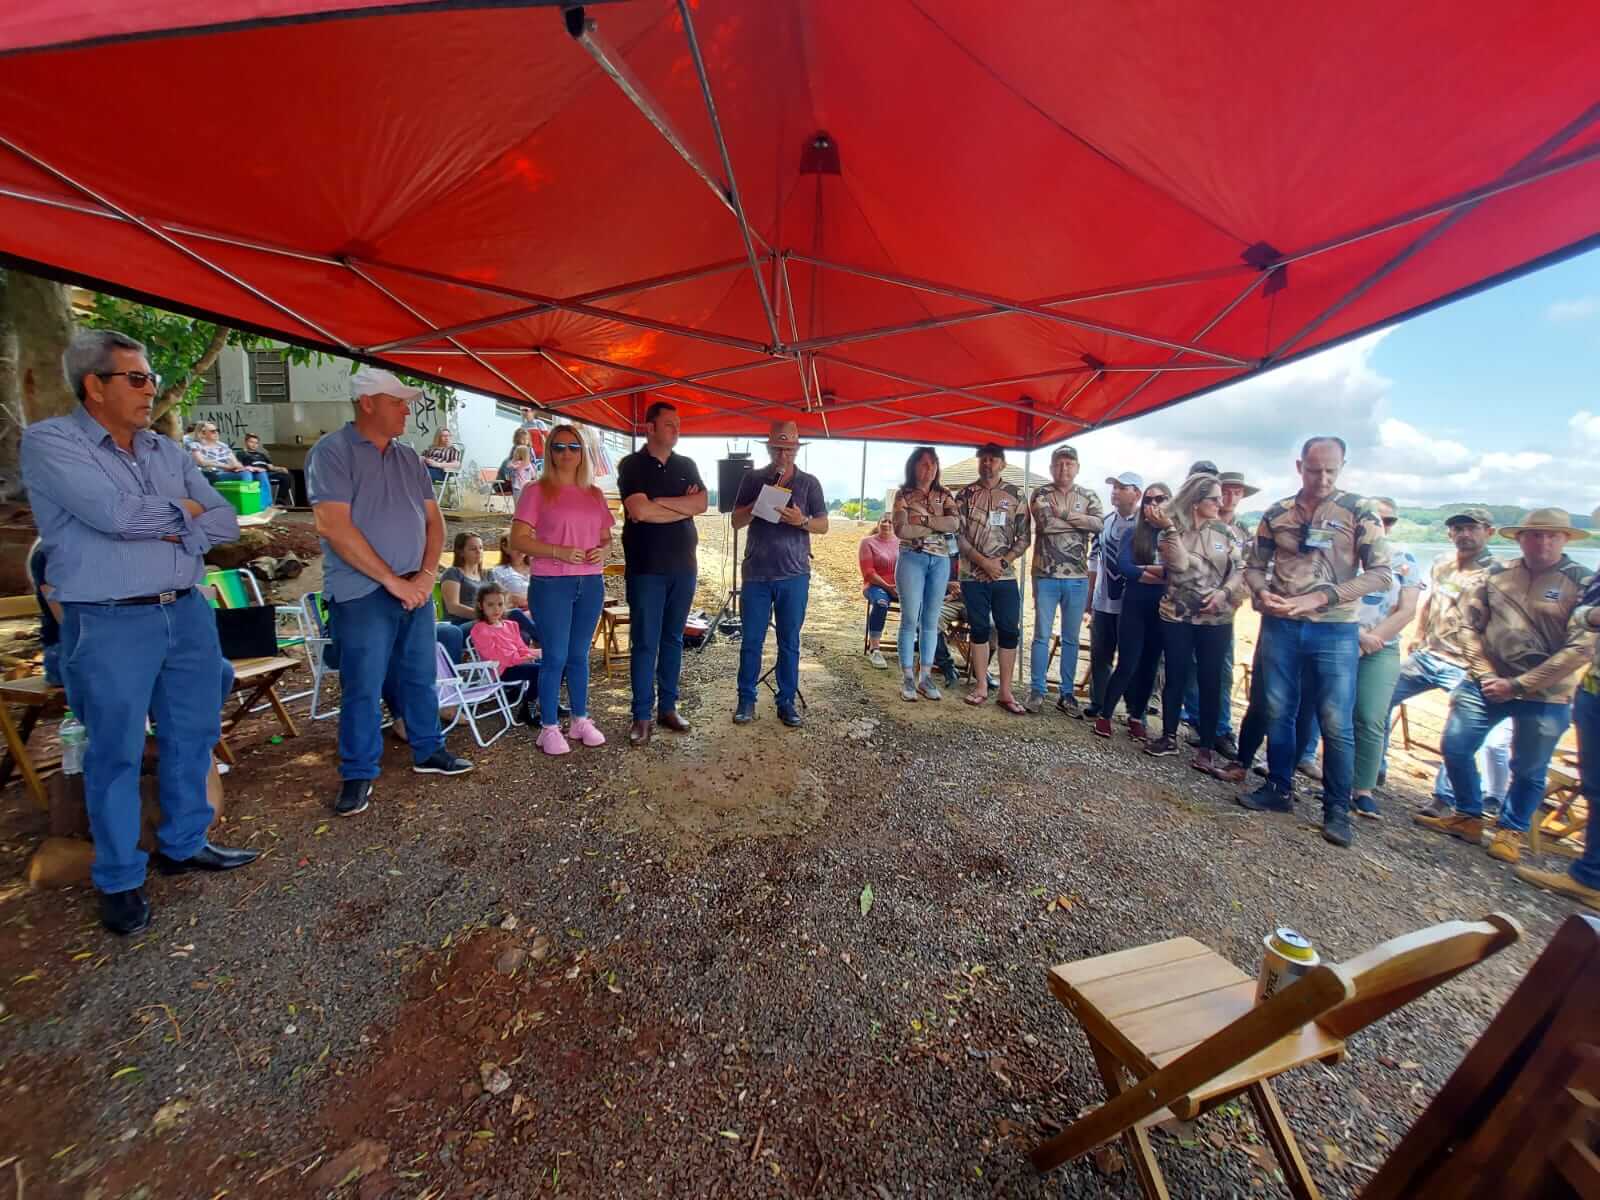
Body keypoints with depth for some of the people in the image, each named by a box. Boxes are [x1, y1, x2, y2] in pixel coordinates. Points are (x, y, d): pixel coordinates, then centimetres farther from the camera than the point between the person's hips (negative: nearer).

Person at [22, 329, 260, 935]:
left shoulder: (168, 451, 11)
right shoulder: (49, 442, -6)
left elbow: (225, 522, 6)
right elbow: (116, 513, -20)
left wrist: (174, 532, -12)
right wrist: (182, 511, -3)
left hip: (188, 611, 5)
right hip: (109, 624, -5)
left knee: (192, 736, 14)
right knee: (116, 753, 5)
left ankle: (184, 844, 32)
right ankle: (119, 880, 21)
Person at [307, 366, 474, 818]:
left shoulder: (408, 457, 12)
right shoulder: (333, 451, -7)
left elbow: (433, 520, 10)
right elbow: (333, 525, -16)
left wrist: (425, 576, -4)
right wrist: (392, 580, -15)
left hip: (415, 590, 6)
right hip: (361, 594, -6)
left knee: (420, 676, 14)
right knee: (363, 688, 2)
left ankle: (427, 751, 29)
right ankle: (358, 775, 16)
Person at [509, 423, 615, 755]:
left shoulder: (594, 494, 13)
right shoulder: (537, 491, -1)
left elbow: (607, 537, 18)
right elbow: (518, 539, -7)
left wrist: (603, 551, -5)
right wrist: (558, 552, -19)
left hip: (591, 584, 4)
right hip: (551, 584, -4)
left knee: (579, 655, 12)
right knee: (555, 656, -1)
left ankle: (580, 720, 24)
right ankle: (549, 728, 11)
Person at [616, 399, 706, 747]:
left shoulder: (687, 465, 12)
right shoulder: (631, 465, -2)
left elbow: (702, 503, -4)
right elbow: (639, 511, -17)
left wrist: (659, 502, -11)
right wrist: (684, 505, -7)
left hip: (683, 566, 4)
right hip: (646, 568, -4)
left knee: (673, 639, 10)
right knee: (645, 643, -1)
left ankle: (668, 707, 19)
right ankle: (642, 715, 7)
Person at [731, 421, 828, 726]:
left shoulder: (809, 482, 6)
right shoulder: (753, 479, 7)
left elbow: (823, 525, 6)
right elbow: (737, 522, 3)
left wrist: (802, 521, -16)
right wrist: (762, 499, -13)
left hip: (794, 575, 0)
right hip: (756, 574, 0)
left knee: (789, 643, 5)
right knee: (751, 641, 4)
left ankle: (787, 702, 15)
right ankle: (746, 700, 16)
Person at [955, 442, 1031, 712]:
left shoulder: (1015, 494, 5)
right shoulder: (966, 494, 3)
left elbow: (1024, 537, 3)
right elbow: (958, 534, -3)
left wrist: (1002, 561, -11)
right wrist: (983, 561, -13)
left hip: (1005, 575, 0)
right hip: (973, 575, 0)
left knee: (1010, 631, 0)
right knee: (979, 629, 6)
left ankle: (1006, 692, 8)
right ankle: (981, 686, 16)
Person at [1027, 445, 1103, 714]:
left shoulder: (1089, 497, 9)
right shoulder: (1040, 495, 2)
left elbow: (1100, 523, -10)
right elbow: (1045, 523, -16)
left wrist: (1064, 514, -12)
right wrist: (1081, 521, -7)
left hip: (1077, 578, 2)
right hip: (1046, 576, -2)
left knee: (1071, 638, 9)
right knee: (1042, 635, 2)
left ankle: (1067, 693, 18)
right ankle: (1037, 691, 11)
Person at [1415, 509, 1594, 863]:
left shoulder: (1583, 584, -7)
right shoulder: (1495, 574, 2)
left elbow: (1581, 648, -11)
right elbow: (1470, 625, 6)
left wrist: (1517, 684, -14)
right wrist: (1485, 674, -3)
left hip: (1544, 696, -2)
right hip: (1485, 684, 3)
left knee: (1528, 770, 10)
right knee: (1454, 748, 5)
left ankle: (1511, 831, 30)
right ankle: (1468, 817, 25)